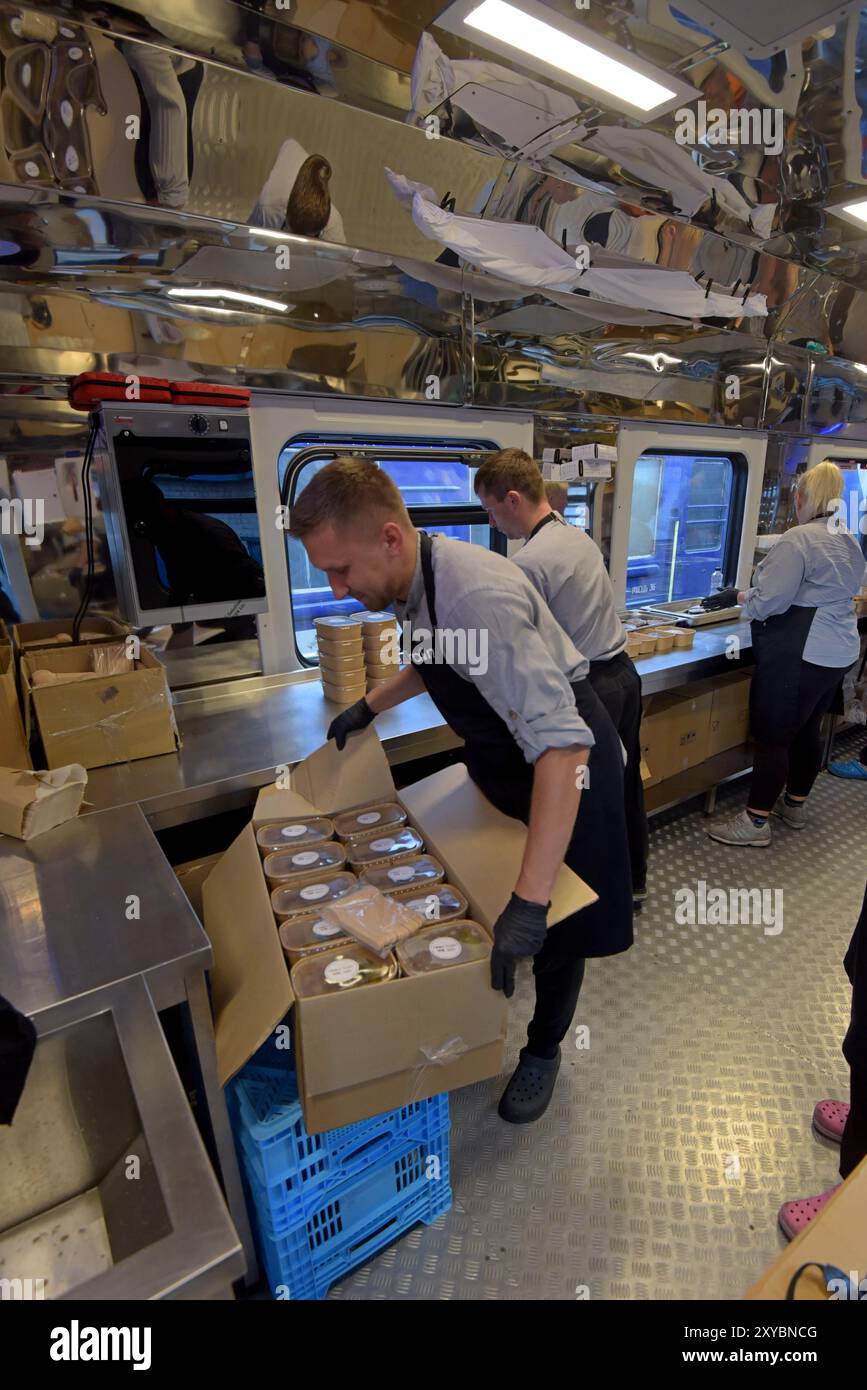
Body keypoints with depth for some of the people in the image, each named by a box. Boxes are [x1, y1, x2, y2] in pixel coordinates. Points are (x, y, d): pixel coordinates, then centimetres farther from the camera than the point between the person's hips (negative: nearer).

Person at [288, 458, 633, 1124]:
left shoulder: (478, 595, -36)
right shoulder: (417, 579, -8)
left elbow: (562, 744, -41)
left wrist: (531, 902, -42)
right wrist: (370, 705, 9)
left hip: (564, 756, -7)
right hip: (502, 750, 8)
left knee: (558, 927, 12)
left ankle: (543, 1051, 40)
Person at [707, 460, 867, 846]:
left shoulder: (798, 540, -17)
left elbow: (768, 602, -22)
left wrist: (745, 599, -1)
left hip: (798, 657, -9)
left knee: (771, 737, -3)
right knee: (807, 729, 18)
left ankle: (756, 822, 5)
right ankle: (795, 805, 32)